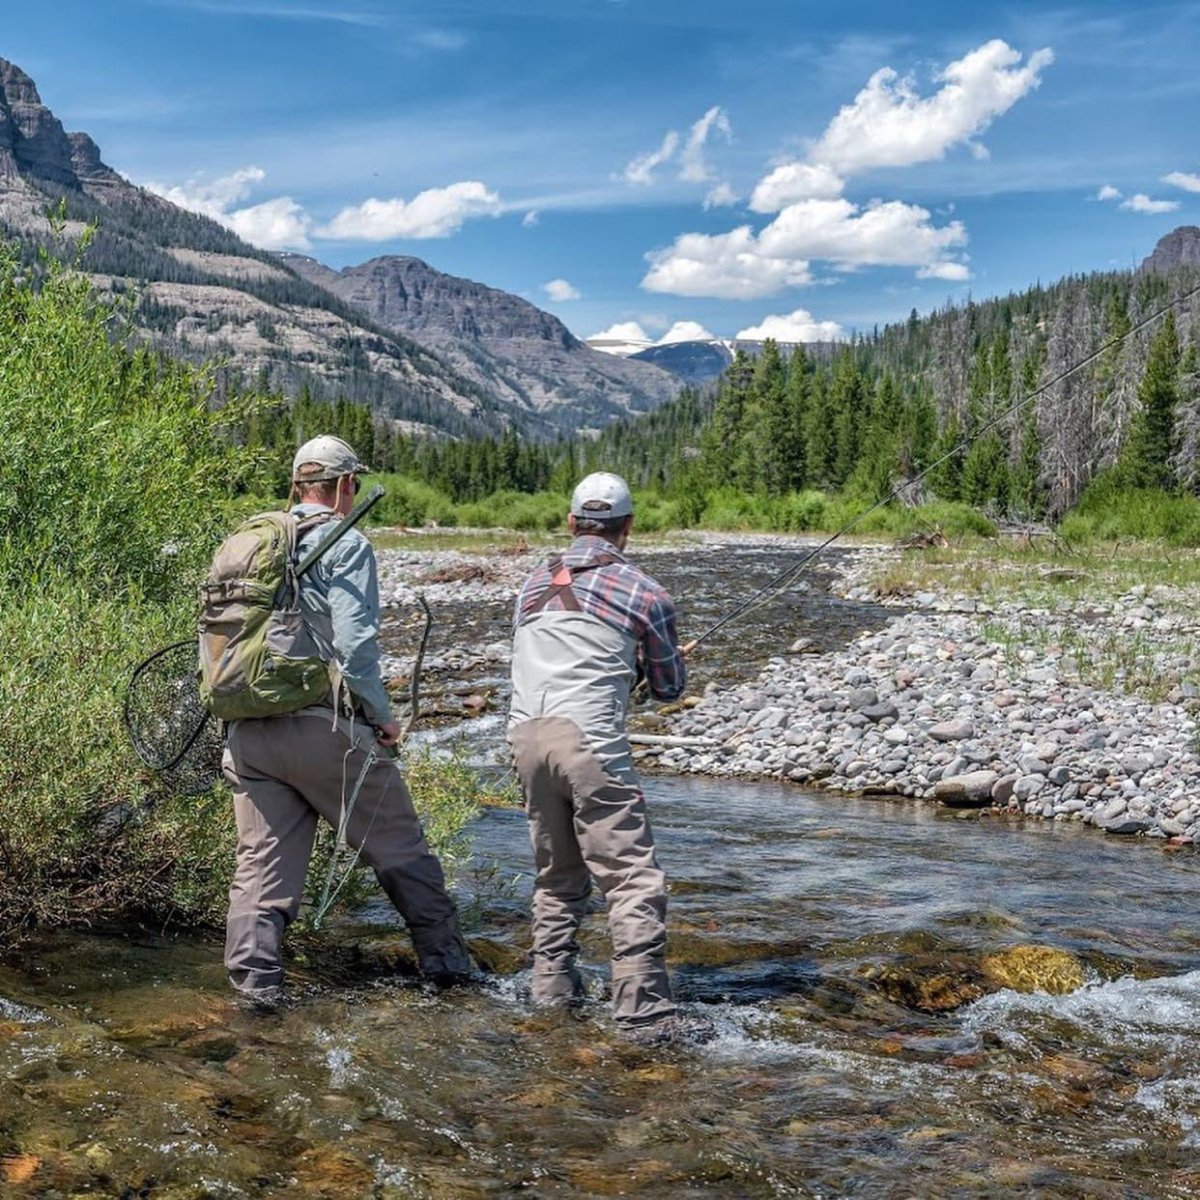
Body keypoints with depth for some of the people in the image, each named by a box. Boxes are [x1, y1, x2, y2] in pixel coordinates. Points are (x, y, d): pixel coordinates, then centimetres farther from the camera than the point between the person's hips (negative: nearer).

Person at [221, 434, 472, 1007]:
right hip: (324, 727, -5)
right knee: (399, 847, 9)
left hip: (249, 733, 6)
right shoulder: (345, 544, -7)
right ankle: (445, 959, 19)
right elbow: (355, 643, -16)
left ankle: (254, 976, 5)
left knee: (263, 857, 11)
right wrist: (382, 715, -5)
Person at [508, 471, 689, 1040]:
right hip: (588, 739, -6)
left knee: (557, 874, 18)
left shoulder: (533, 584, 18)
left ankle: (552, 989, 20)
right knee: (634, 878, -5)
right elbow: (670, 687, 14)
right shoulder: (644, 593, 4)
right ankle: (645, 1011, -10)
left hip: (527, 736, 6)